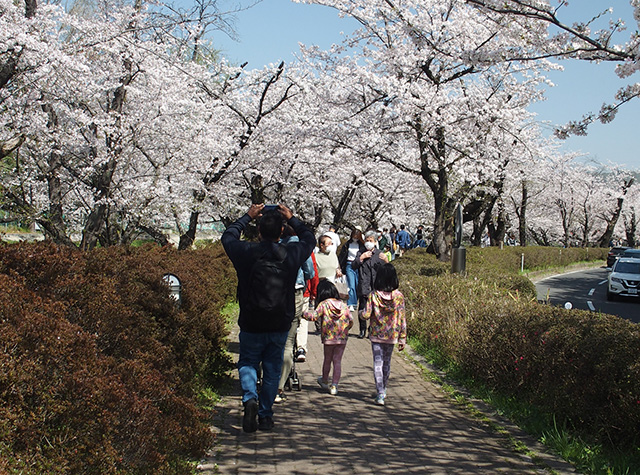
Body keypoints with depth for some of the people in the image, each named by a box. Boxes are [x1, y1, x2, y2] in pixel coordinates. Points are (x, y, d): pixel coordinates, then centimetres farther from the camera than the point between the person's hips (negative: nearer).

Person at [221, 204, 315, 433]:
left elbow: (228, 237, 11)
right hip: (280, 326, 1)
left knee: (247, 363, 16)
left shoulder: (246, 252, -12)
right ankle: (266, 416, 18)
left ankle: (250, 399, -8)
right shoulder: (291, 254, -9)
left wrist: (248, 216, 18)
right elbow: (309, 239, 14)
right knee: (272, 370, 13)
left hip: (251, 326, -1)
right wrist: (292, 219, 22)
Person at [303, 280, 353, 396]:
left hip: (328, 338, -2)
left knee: (327, 360, 16)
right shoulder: (343, 305, 3)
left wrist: (304, 313, -2)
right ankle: (334, 385, 1)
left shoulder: (323, 304, -7)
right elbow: (351, 320, 1)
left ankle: (324, 381, 36)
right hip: (342, 338, 2)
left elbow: (314, 317, -17)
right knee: (337, 361, 4)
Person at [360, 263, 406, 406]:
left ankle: (380, 394, -9)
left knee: (378, 363, 1)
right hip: (392, 335, 2)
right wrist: (403, 338, 2)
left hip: (376, 335, -2)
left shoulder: (373, 295, -12)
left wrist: (363, 312, 11)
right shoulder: (399, 296, -8)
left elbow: (365, 315, -13)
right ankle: (383, 389, 35)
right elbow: (402, 319, -5)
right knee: (387, 362, 19)